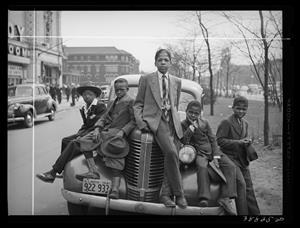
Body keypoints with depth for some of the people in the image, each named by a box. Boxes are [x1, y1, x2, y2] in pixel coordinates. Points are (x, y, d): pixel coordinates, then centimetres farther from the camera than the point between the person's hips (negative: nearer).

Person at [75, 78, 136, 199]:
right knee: (85, 141, -9)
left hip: (118, 132, -7)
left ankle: (115, 189, -33)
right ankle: (93, 171, -17)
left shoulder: (131, 102, 4)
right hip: (105, 130, 8)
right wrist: (97, 128, 1)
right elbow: (104, 118, 20)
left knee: (115, 157, -26)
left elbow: (134, 121, -4)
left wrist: (122, 131, -18)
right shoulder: (111, 103, 27)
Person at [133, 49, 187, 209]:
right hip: (154, 119, -4)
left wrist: (175, 120, 13)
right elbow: (138, 104, 10)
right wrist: (140, 122, -5)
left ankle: (165, 194, 1)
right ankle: (179, 193, -13)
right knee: (171, 152, -25)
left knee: (172, 157, -11)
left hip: (173, 121, 4)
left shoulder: (176, 82, 20)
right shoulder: (146, 79, 12)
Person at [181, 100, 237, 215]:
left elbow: (213, 140, 7)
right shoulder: (183, 124, 1)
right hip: (199, 153, -4)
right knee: (202, 167, -38)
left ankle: (225, 198, -23)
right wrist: (192, 127, -17)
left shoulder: (205, 122, 9)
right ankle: (204, 198, -41)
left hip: (211, 150, 4)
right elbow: (184, 142, -12)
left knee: (230, 166, -17)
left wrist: (216, 156, -5)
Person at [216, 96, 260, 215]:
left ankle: (254, 213, 18)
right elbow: (220, 140, -15)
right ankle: (243, 213, -8)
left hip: (243, 159, 7)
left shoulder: (245, 123, 15)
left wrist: (247, 141, 1)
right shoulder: (226, 122, -9)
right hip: (230, 158, -7)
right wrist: (238, 142, -20)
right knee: (241, 184, -17)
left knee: (248, 187, 9)